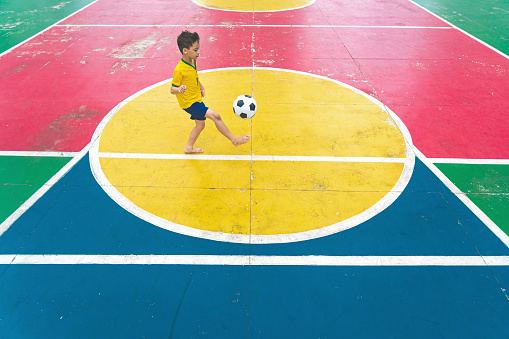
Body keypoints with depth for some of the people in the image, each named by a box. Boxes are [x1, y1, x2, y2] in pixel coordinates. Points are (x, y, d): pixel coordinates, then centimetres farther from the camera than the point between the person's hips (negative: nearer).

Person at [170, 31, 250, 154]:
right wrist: (179, 90, -41)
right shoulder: (179, 70, -25)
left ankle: (189, 147, 38)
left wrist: (201, 87, 23)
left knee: (200, 124, 20)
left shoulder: (193, 62, 1)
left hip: (196, 99, 9)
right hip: (189, 102, -9)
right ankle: (234, 140, -4)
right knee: (215, 116, -15)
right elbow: (173, 89, -21)